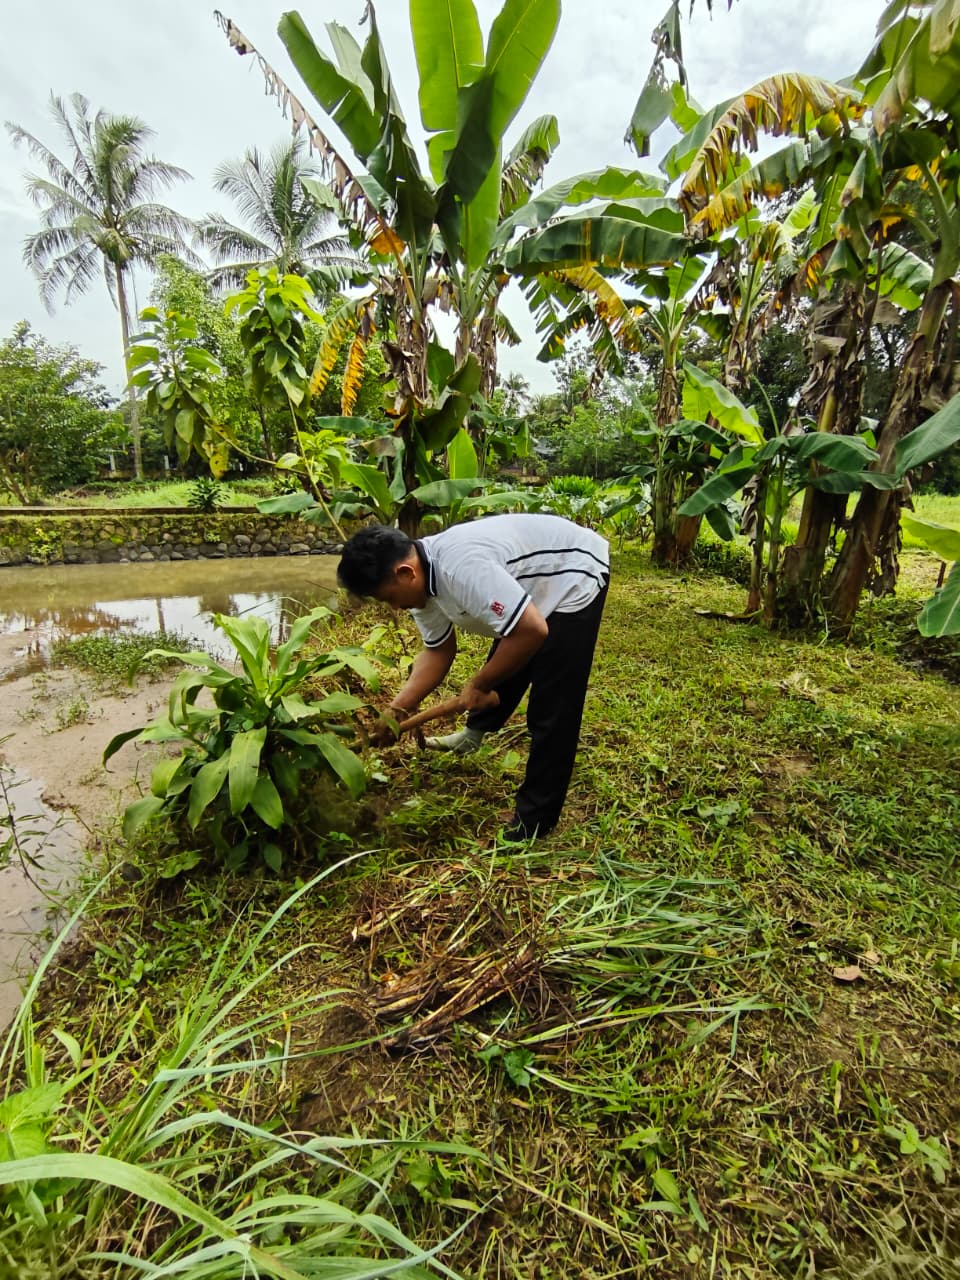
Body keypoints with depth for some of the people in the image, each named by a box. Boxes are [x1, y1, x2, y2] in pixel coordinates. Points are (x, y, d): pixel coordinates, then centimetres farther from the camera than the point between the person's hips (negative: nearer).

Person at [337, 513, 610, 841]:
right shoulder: (422, 580, -7)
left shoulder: (462, 568, -37)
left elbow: (532, 632, -36)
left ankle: (533, 820, 4)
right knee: (505, 662, 26)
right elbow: (438, 650, 3)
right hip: (533, 579, 9)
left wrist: (479, 685, -22)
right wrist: (399, 707, -7)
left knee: (551, 710, -9)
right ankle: (475, 733, 52)